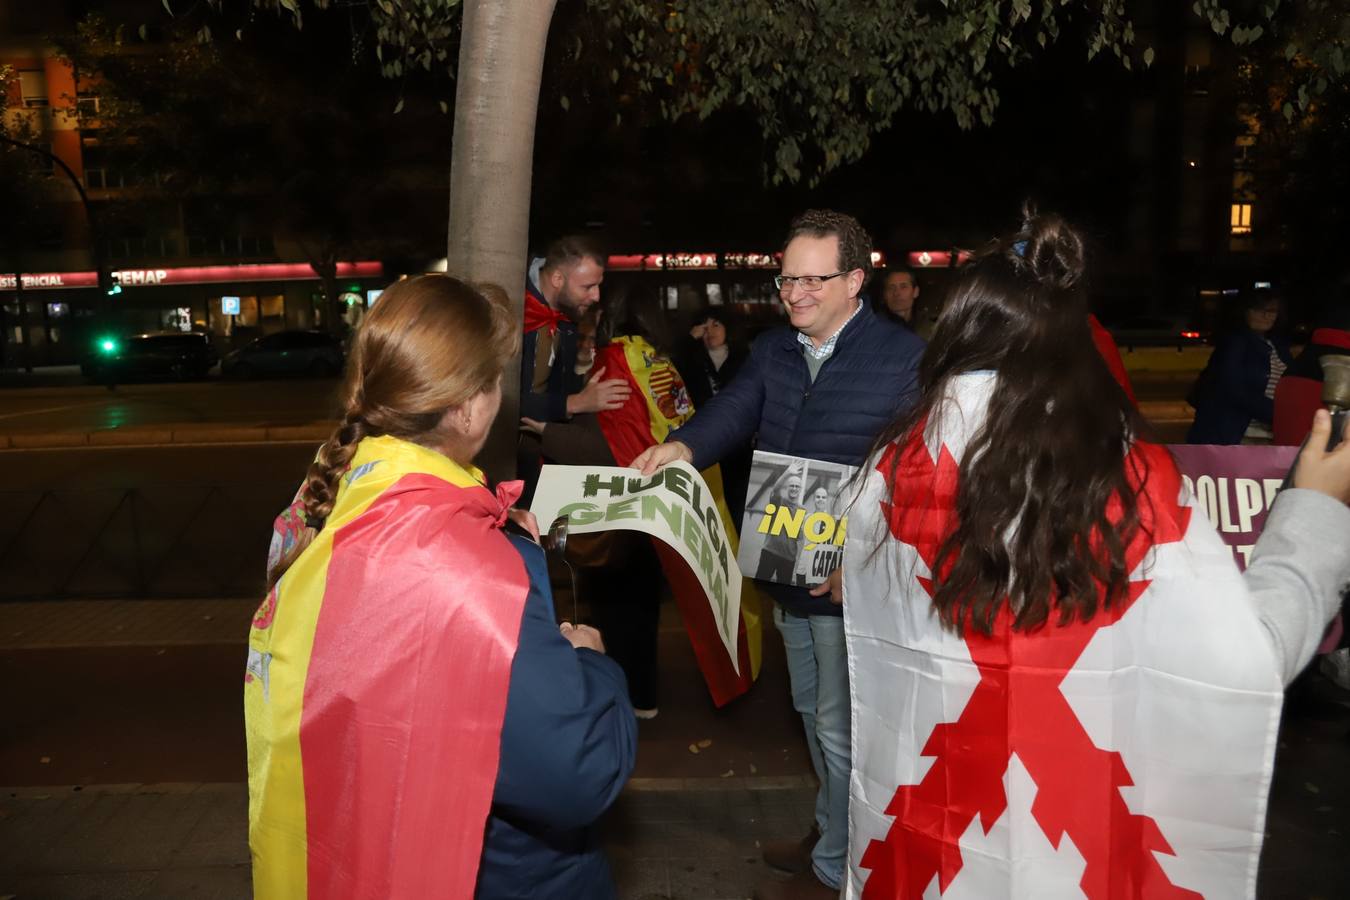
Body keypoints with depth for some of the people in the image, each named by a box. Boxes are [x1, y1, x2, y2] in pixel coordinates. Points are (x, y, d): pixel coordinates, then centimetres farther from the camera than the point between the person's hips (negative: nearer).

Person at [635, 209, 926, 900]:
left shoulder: (904, 357, -14)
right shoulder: (771, 350, 5)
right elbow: (733, 410, -8)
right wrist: (684, 446, -30)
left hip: (853, 578, -7)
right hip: (786, 571, 7)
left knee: (840, 726, 8)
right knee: (812, 711, 24)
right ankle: (831, 826, 47)